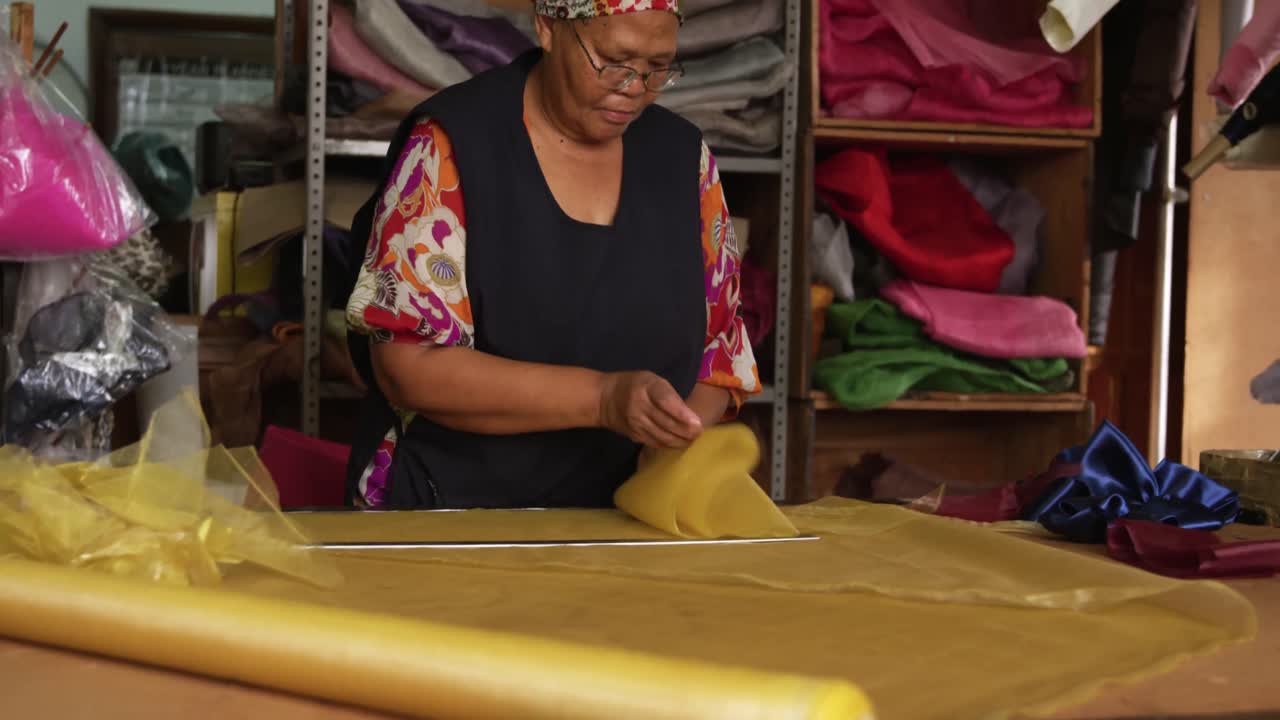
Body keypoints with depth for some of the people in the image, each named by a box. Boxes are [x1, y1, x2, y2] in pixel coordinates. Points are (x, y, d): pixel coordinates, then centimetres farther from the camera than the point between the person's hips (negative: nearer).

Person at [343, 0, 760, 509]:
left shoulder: (683, 156, 5)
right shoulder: (451, 145, -8)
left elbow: (719, 342, 11)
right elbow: (408, 364, -14)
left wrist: (679, 443, -10)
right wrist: (602, 398, -23)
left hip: (628, 522, 4)